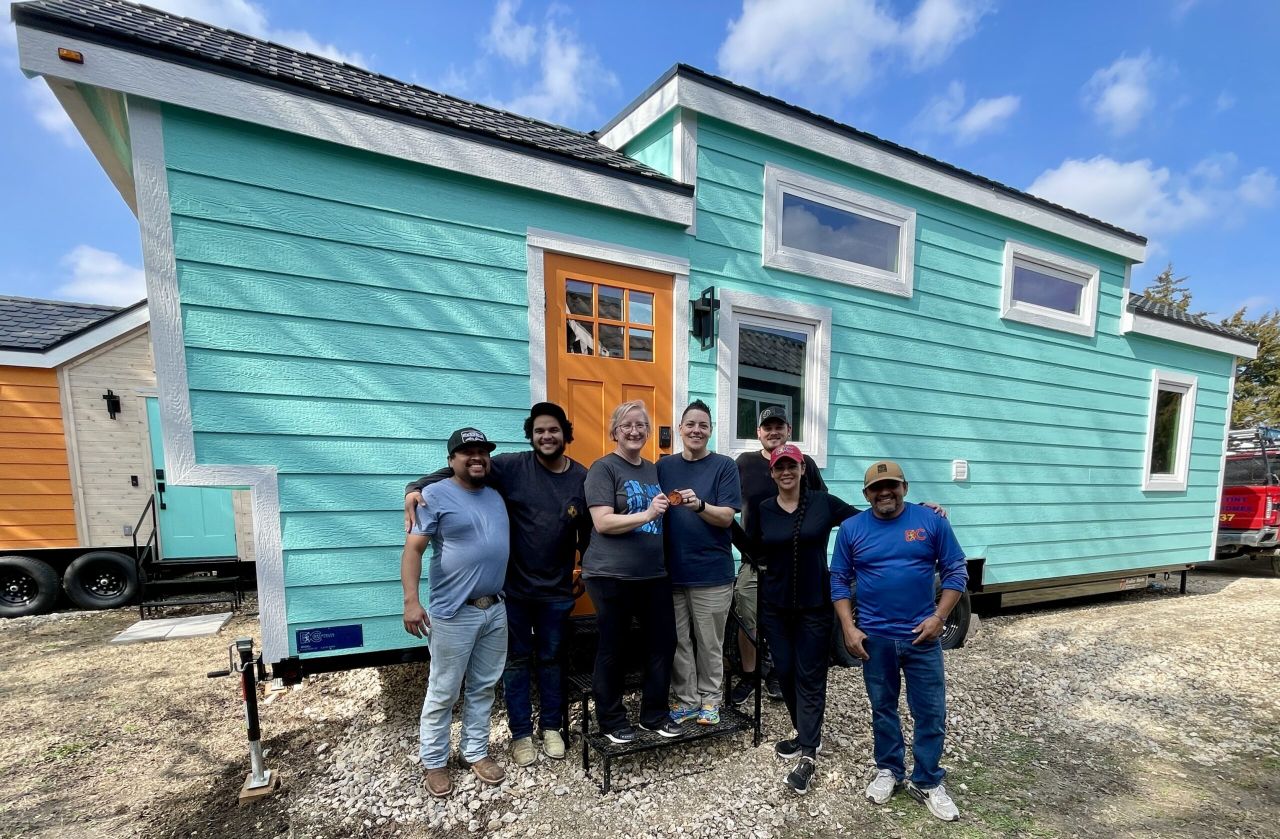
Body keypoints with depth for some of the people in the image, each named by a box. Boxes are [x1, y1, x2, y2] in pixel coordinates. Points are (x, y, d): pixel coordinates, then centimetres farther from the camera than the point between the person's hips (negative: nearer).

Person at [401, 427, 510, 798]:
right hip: (453, 613, -6)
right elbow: (413, 549, -12)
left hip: (496, 609, 6)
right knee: (443, 693, 9)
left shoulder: (496, 497, 10)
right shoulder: (435, 496, -9)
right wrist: (411, 601, -20)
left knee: (484, 688, 17)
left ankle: (475, 751, 34)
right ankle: (434, 762, 28)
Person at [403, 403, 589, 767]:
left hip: (556, 590, 2)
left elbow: (588, 532, 5)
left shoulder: (582, 477, -5)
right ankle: (521, 734, 33)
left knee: (550, 659, 18)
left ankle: (551, 727, 38)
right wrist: (416, 488, -28)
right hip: (513, 587, -1)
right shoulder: (512, 466, -12)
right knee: (517, 661, 14)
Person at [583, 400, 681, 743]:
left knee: (663, 642, 12)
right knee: (613, 650, 9)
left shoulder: (654, 469, 12)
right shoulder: (603, 468, -8)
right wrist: (647, 514, -26)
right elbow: (603, 522, -19)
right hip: (612, 575, -6)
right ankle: (611, 720, 29)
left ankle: (654, 714, 32)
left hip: (655, 573, 6)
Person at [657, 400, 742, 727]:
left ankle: (709, 698, 31)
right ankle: (685, 698, 30)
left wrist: (699, 506, -28)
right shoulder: (664, 466, 6)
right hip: (671, 570, 3)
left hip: (712, 572, -2)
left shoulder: (724, 467, -3)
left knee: (709, 643, 11)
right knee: (678, 642, 12)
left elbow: (726, 517, -10)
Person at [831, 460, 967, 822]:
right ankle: (888, 770, 36)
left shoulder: (932, 522, -5)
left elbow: (955, 571, 0)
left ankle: (927, 782, 30)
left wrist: (939, 617, -9)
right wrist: (849, 627, -5)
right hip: (874, 637, 1)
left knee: (931, 711, 10)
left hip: (922, 635, 0)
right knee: (883, 708, 16)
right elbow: (839, 581, 1)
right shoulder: (851, 529, -4)